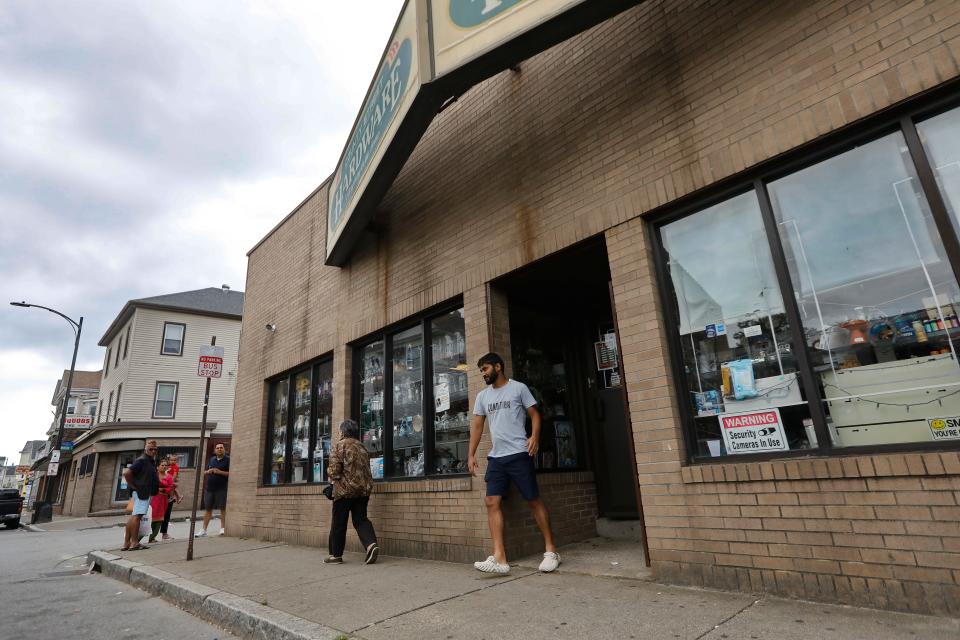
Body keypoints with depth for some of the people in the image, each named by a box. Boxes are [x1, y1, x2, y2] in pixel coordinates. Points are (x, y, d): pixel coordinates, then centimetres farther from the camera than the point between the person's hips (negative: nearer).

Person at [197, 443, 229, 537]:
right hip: (209, 488, 6)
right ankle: (204, 529, 19)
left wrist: (220, 472, -17)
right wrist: (208, 471, -1)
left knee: (223, 508, -2)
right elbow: (205, 472, 22)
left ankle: (223, 528, 5)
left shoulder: (228, 460, -3)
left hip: (222, 488, -5)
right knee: (208, 509, 11)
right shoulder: (211, 460, 15)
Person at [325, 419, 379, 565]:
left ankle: (336, 554, 15)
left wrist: (331, 475, 9)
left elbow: (334, 468, -12)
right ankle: (371, 544, -13)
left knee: (338, 523, 7)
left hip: (345, 489, -6)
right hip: (364, 488, 6)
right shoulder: (361, 447, 16)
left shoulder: (339, 445, -4)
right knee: (361, 519, 8)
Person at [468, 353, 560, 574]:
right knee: (492, 502, -5)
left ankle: (551, 551, 12)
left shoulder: (519, 388, 1)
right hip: (495, 457, 5)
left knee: (534, 500, 0)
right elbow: (477, 425, 15)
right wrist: (471, 454, 8)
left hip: (519, 454, -5)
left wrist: (535, 436, -18)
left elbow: (534, 414, 0)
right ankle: (499, 558, -5)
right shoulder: (482, 396, 15)